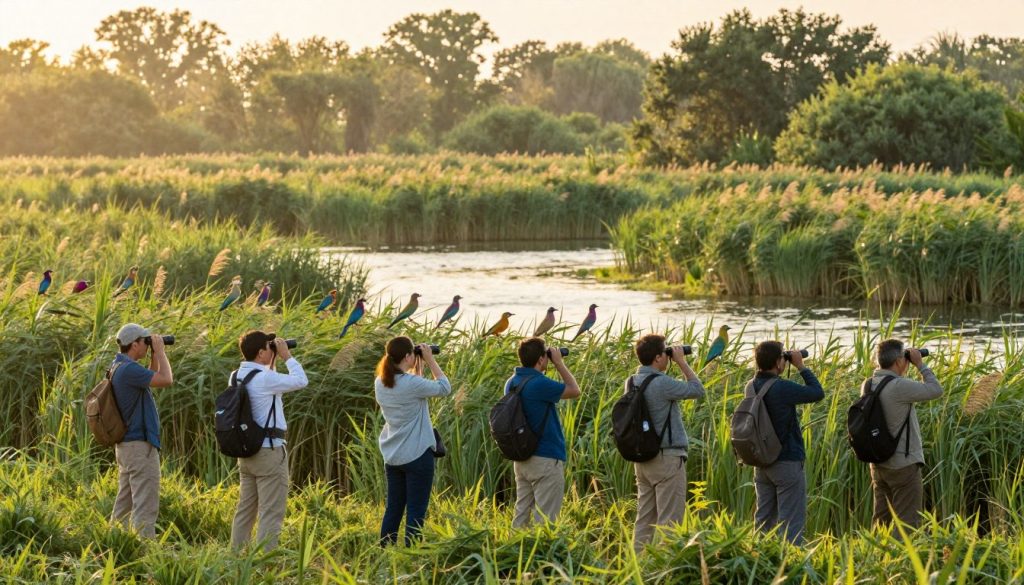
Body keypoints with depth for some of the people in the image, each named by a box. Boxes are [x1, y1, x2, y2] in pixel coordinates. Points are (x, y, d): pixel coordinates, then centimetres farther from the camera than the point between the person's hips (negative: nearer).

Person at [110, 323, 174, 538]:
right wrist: (160, 351, -10)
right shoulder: (129, 369, -19)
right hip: (140, 445, -10)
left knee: (123, 505, 13)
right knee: (145, 505, -10)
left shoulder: (118, 366, 13)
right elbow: (166, 379, -23)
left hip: (125, 445, 10)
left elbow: (152, 379, 26)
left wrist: (155, 355, 16)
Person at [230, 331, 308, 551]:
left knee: (245, 509, 14)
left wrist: (274, 361, 18)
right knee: (271, 513, -5)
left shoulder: (237, 377, 8)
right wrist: (287, 356, 0)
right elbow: (301, 381, -9)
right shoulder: (265, 378, -18)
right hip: (270, 451, -9)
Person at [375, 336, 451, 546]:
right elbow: (444, 387, -6)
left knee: (393, 508, 14)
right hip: (417, 455, -7)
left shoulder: (380, 384, 3)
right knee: (416, 511, -1)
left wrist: (417, 370, 15)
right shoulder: (412, 383, -20)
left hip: (392, 456, 7)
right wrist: (430, 361, -1)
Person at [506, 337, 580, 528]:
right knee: (544, 519, -3)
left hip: (522, 459, 8)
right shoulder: (539, 384, -21)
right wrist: (559, 363, 1)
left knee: (521, 516, 11)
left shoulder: (512, 382, 5)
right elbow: (574, 390, -8)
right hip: (546, 459, -8)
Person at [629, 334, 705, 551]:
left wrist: (677, 363, 14)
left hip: (643, 458, 8)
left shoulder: (633, 382, 6)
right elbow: (698, 390, -9)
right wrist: (682, 362, -1)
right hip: (667, 458, -8)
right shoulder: (662, 383, -18)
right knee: (670, 520, -4)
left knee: (645, 518, 11)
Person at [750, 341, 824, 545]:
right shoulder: (782, 388, -21)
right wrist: (801, 366, -3)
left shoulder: (752, 387, 1)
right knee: (792, 521, -2)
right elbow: (818, 393, -11)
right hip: (787, 463, -7)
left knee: (763, 520, 12)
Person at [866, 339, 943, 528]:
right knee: (907, 522, -2)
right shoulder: (899, 386, -21)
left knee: (881, 519, 14)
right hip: (903, 464, -8)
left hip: (878, 464, 8)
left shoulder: (869, 385, 2)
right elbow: (935, 390, -14)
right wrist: (920, 364, -3)